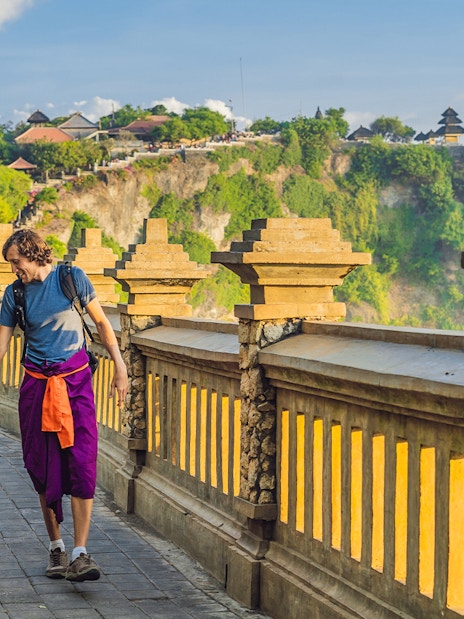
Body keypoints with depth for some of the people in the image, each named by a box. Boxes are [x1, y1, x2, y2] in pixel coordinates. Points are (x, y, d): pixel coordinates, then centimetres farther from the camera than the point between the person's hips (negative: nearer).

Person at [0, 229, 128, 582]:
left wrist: (120, 366, 1)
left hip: (76, 380, -2)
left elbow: (101, 322, 6)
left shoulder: (72, 278, -2)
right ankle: (56, 547, 19)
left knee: (82, 464, -12)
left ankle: (80, 553, -14)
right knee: (44, 469, 4)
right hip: (37, 384, 2)